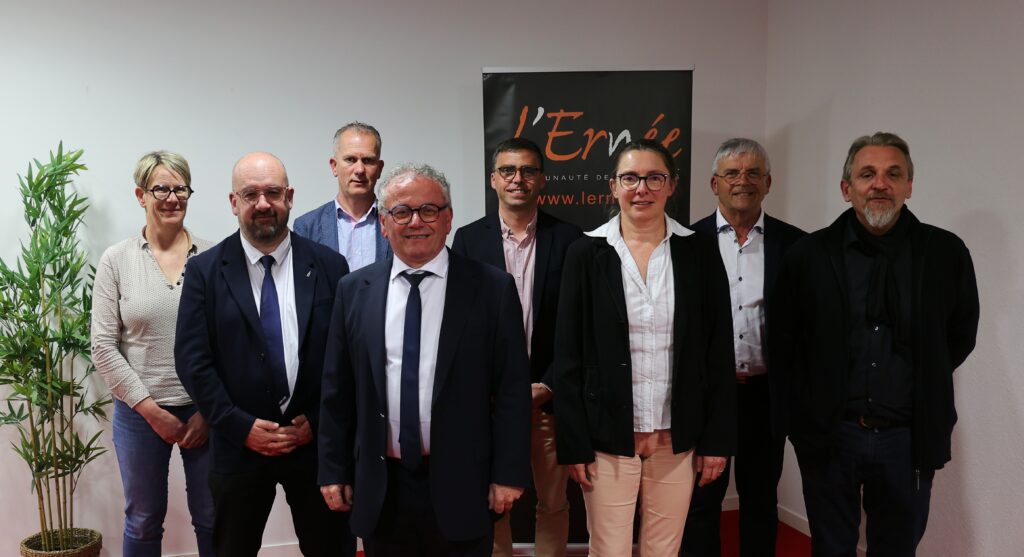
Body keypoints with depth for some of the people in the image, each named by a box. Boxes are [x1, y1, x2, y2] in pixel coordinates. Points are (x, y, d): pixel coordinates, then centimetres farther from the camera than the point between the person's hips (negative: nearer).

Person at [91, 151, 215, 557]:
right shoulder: (116, 260, -3)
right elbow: (103, 347, -3)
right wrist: (150, 409, -7)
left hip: (204, 410, 0)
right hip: (140, 411, 0)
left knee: (212, 519, 11)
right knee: (143, 522, 14)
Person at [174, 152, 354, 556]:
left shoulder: (329, 266, -1)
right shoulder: (205, 271, -2)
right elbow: (192, 360, -5)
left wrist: (317, 421, -7)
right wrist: (241, 426, -11)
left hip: (317, 440, 0)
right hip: (239, 443, 0)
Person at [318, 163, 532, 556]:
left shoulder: (492, 288, -4)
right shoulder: (354, 291, 4)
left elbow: (512, 389, -4)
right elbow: (336, 390, 6)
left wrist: (509, 474, -6)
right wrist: (334, 471, 6)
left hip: (460, 486, -2)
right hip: (379, 489, 2)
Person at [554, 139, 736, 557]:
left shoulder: (700, 252, 1)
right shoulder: (586, 253, -2)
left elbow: (719, 352, 3)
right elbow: (568, 357, -3)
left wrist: (718, 438, 0)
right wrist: (573, 444, -6)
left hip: (678, 438, 1)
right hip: (607, 437, -1)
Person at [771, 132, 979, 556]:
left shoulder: (947, 254, -3)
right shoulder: (808, 255, -4)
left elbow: (961, 335, 11)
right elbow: (782, 345, 3)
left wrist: (923, 388, 9)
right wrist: (802, 416, 4)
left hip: (908, 440, 1)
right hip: (829, 436, 0)